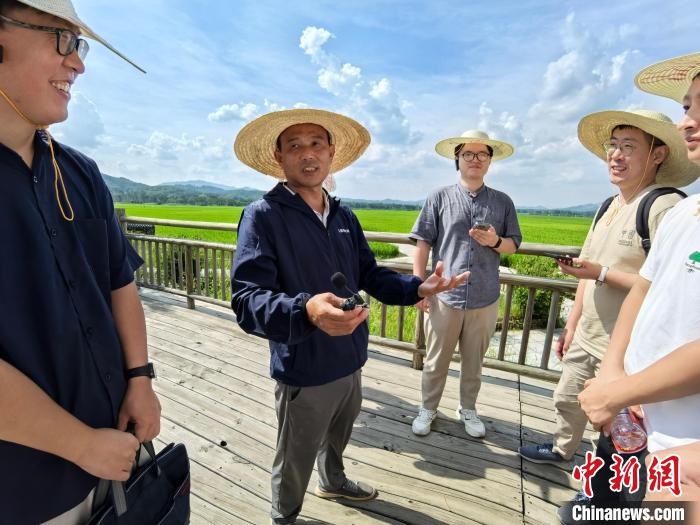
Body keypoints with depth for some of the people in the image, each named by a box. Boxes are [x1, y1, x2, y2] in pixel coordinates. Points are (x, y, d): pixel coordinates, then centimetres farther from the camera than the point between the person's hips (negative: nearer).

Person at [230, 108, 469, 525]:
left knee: (338, 437, 33)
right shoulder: (263, 215, -20)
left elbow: (371, 274, 7)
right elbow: (247, 301, -28)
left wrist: (417, 288, -9)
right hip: (304, 372, -6)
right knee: (295, 460, 20)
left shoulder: (345, 217, 1)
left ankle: (333, 481, 64)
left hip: (350, 362, 7)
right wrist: (306, 310, -47)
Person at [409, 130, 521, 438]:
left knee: (474, 362, 17)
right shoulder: (440, 198, 1)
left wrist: (495, 242, -12)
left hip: (485, 299, 2)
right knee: (436, 361, 11)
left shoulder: (503, 202, 7)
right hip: (444, 297, -2)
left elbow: (513, 245, 11)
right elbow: (423, 243, 0)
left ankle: (468, 410, 38)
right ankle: (428, 409, 32)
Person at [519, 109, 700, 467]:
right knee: (568, 400, 25)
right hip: (586, 339, 9)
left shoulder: (665, 208, -18)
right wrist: (571, 327, 14)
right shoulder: (610, 206, 9)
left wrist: (602, 274, -23)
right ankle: (561, 450, 50)